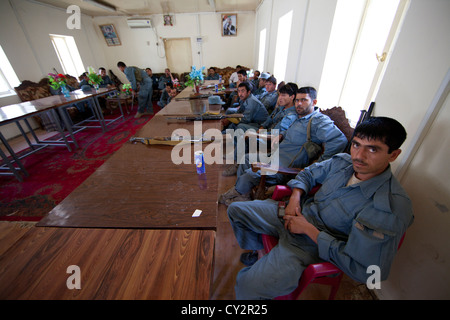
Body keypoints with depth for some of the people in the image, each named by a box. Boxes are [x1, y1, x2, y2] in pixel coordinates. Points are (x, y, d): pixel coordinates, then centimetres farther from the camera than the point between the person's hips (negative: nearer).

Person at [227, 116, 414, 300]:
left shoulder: (392, 209, -23)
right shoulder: (342, 161, -6)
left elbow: (363, 269, -22)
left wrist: (308, 229, -19)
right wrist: (295, 198, -8)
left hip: (312, 244, -6)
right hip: (295, 212, 7)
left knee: (248, 287, -24)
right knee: (236, 210, 9)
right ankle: (261, 253, 32)